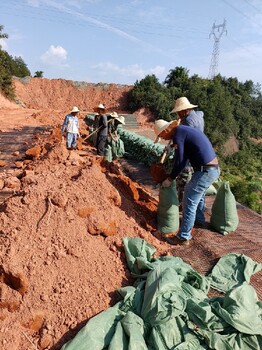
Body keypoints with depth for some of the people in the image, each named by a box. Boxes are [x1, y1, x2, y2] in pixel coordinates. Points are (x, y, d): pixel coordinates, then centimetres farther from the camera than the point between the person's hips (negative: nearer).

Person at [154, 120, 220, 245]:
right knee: (198, 194, 31)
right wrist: (174, 174, 22)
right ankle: (199, 220, 49)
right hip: (214, 169, 10)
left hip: (205, 171, -10)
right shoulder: (184, 130, 17)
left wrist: (170, 179, -2)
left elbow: (180, 161, -14)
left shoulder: (178, 134, -12)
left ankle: (183, 237, 10)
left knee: (189, 202, -1)